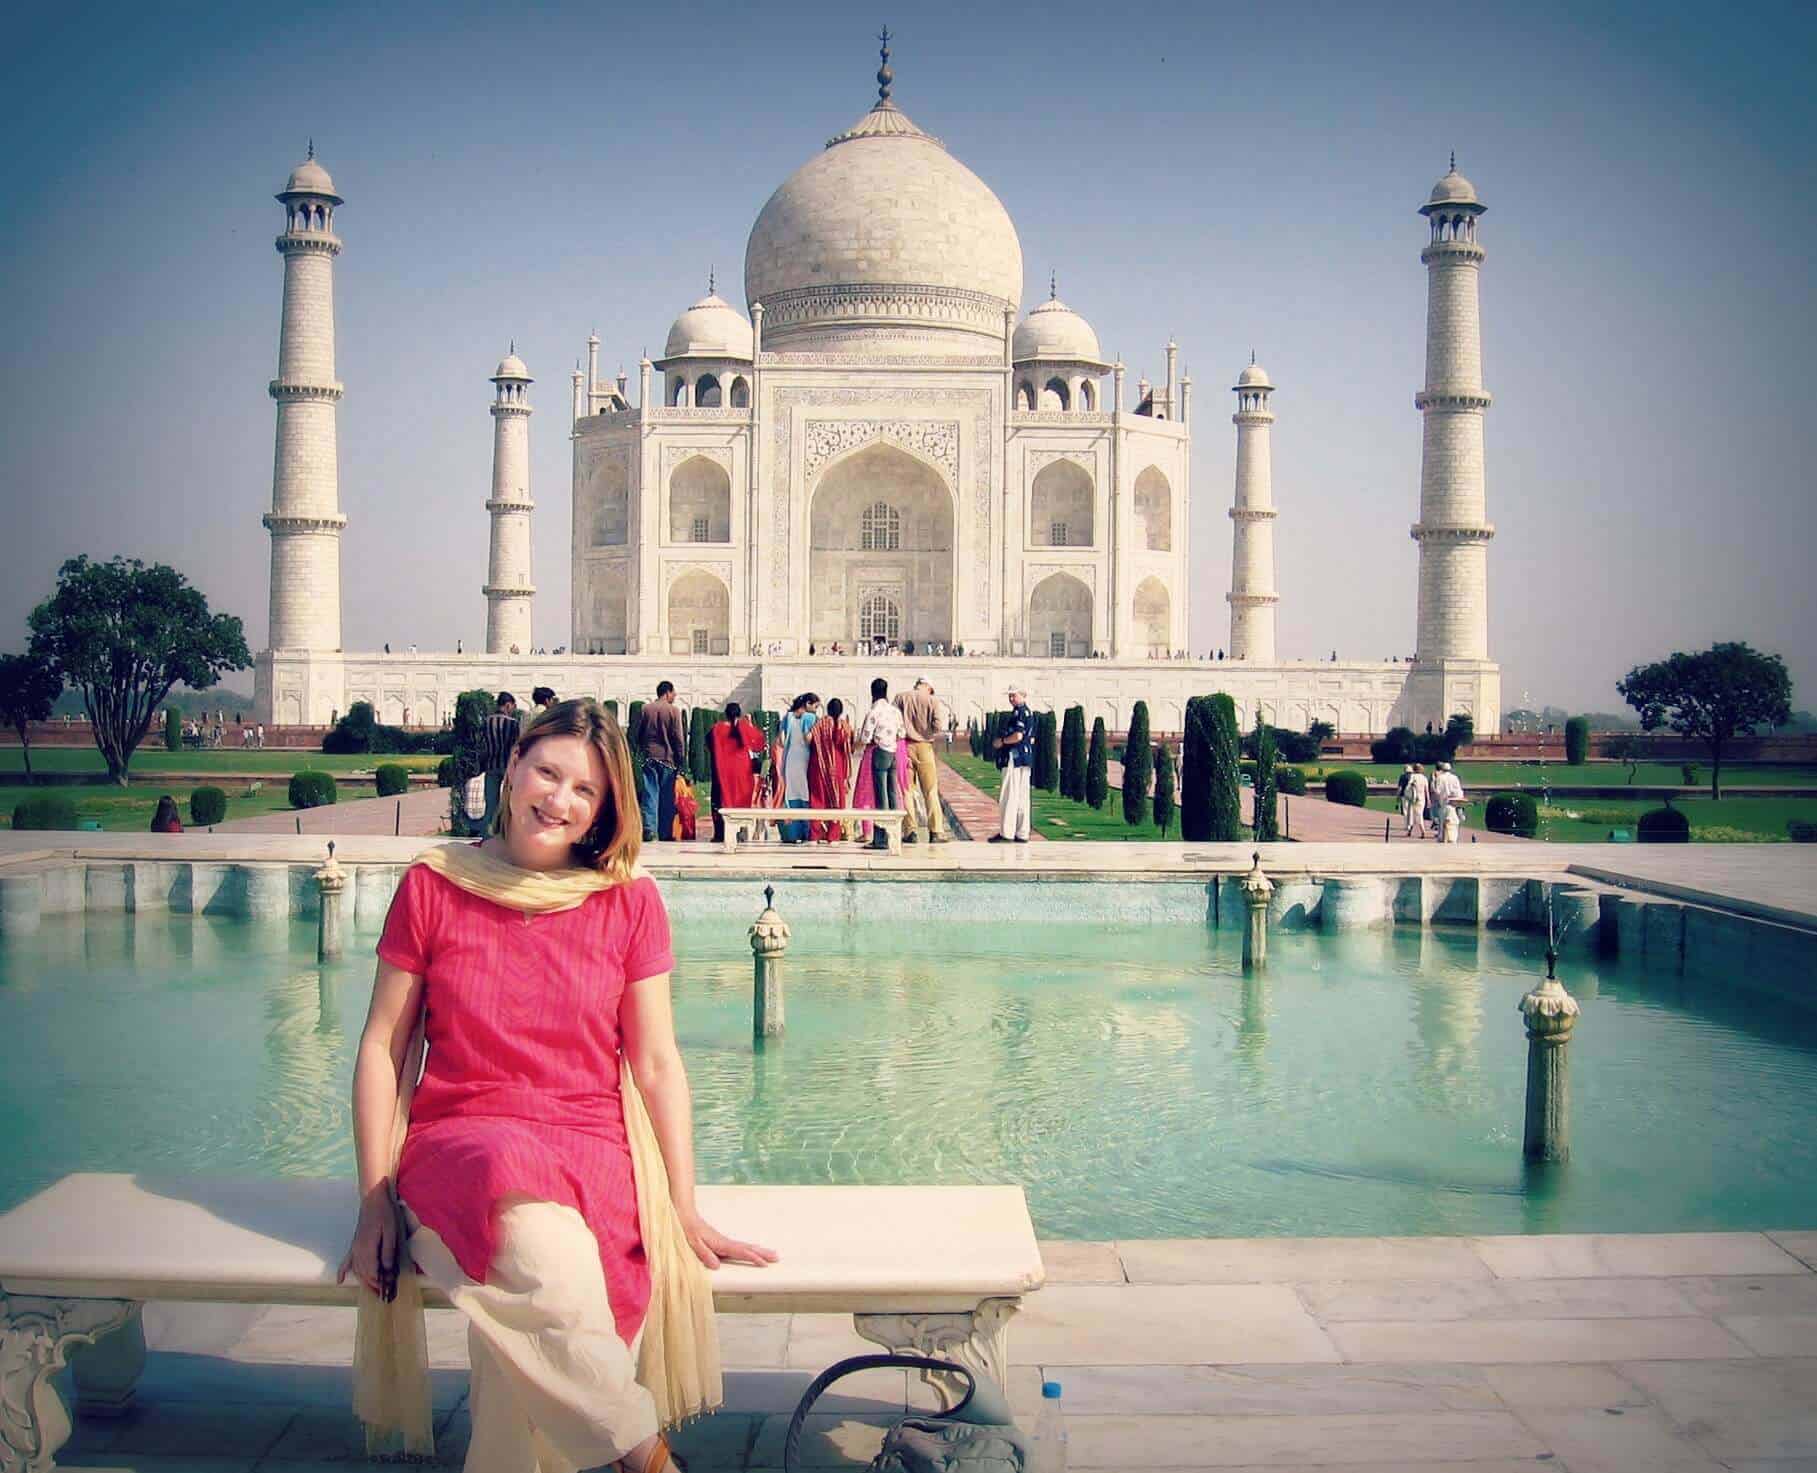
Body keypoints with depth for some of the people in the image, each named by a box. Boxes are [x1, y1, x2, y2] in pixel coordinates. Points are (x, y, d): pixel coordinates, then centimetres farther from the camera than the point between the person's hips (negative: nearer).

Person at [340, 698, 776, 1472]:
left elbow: (657, 1062, 6)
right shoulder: (432, 886, 6)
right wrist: (375, 1202, -2)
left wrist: (685, 1209, -1)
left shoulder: (630, 900, 6)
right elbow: (382, 1046, 6)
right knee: (537, 1242, -37)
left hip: (591, 1147, 0)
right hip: (458, 1139, 0)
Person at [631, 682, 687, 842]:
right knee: (667, 797, 5)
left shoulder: (645, 710, 4)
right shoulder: (674, 710, -5)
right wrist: (681, 760, 1)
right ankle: (665, 832, 6)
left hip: (649, 757, 2)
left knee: (649, 794, 2)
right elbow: (678, 738, -6)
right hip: (668, 757, -2)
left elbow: (636, 735, 7)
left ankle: (648, 829, -7)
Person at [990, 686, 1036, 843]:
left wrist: (1002, 741, -6)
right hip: (1026, 757, 10)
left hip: (1014, 757, -10)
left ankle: (1006, 833, -9)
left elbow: (1018, 735, -22)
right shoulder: (1029, 713, 18)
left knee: (1008, 796, -8)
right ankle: (1022, 833, 10)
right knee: (1022, 797, 9)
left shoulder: (1019, 712, -12)